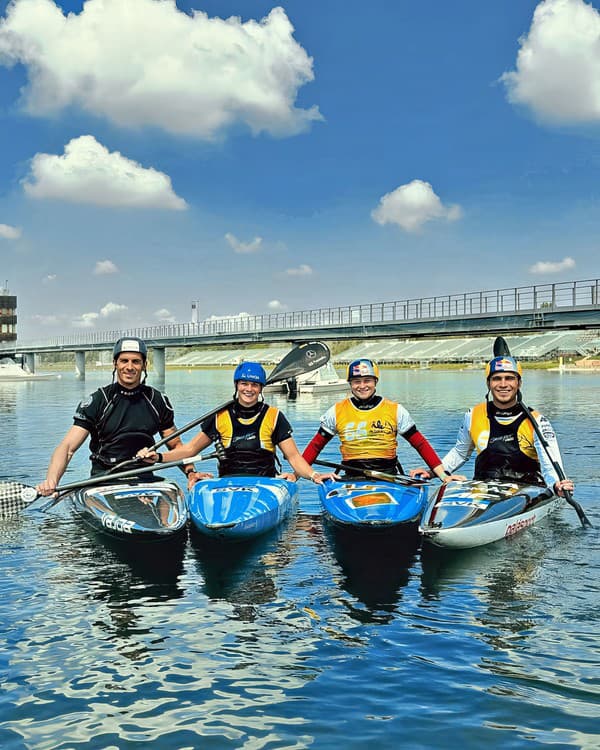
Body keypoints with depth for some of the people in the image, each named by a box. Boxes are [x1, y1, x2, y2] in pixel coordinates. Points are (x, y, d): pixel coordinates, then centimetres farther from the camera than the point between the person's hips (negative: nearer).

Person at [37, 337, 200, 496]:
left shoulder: (158, 401, 8)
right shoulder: (96, 401, -1)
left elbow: (176, 445, 17)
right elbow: (68, 447, -8)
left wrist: (191, 472, -2)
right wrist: (51, 480, -26)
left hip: (144, 479, 2)